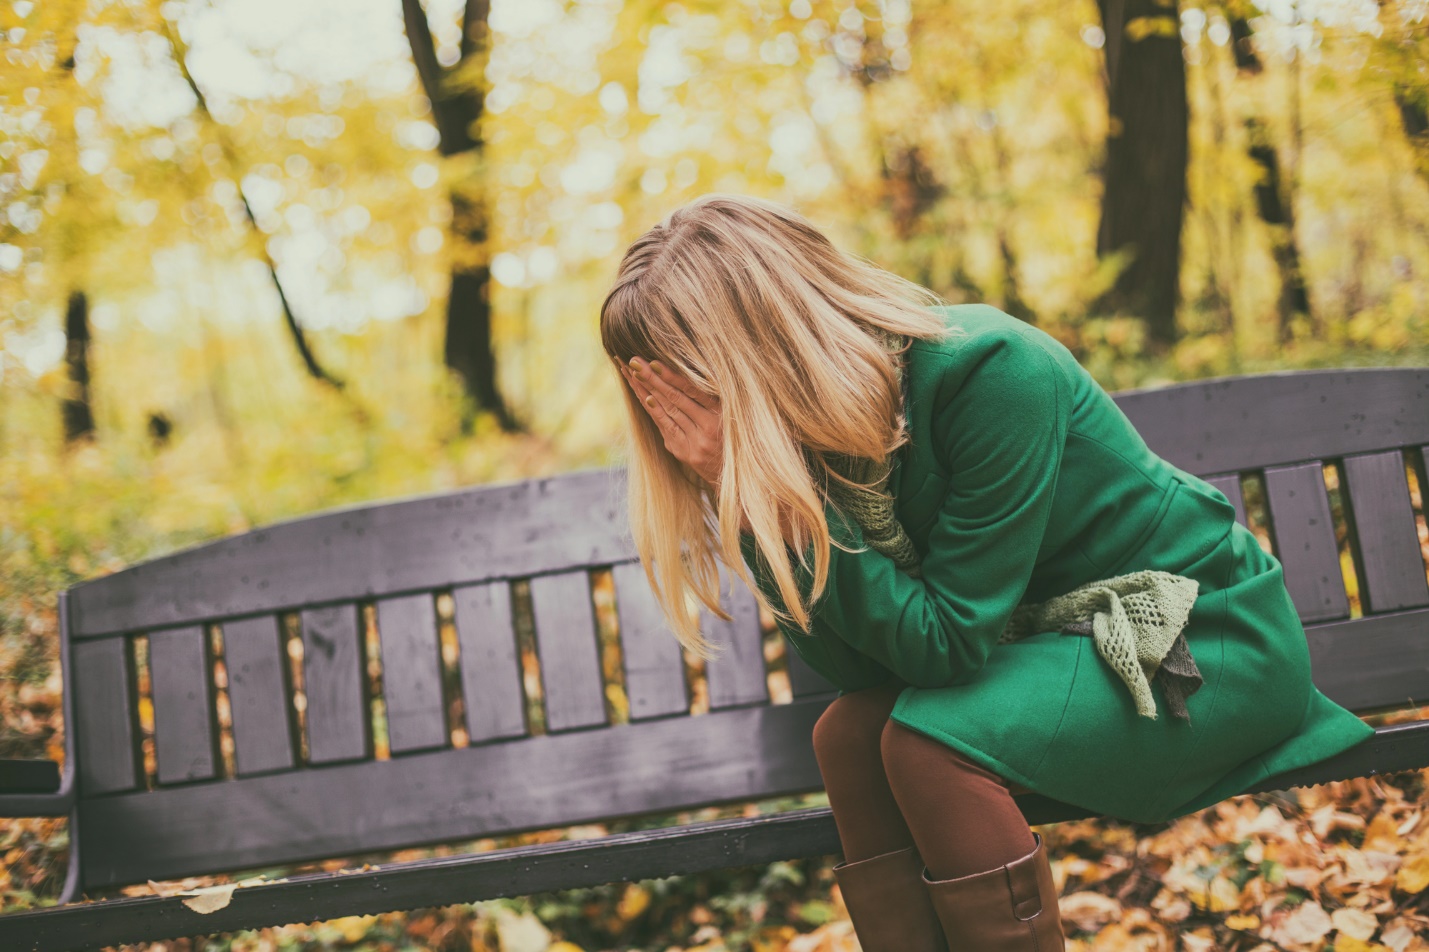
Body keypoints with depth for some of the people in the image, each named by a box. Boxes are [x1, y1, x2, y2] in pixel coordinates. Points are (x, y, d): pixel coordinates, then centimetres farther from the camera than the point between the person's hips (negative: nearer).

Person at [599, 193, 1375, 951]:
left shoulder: (989, 371, -28)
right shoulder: (820, 429, -7)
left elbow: (944, 642, -27)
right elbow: (852, 670, -10)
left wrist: (765, 488, -32)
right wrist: (750, 493, -23)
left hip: (1209, 637, -6)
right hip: (1045, 643, 7)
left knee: (928, 739, -26)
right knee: (846, 732, -17)